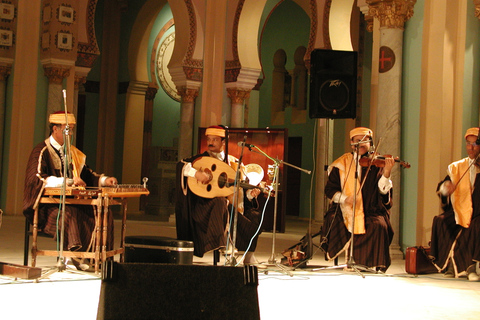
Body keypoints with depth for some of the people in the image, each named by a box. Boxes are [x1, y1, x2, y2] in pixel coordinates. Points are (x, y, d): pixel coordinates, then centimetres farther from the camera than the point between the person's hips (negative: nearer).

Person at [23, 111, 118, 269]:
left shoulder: (73, 152, 17)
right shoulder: (42, 151, -6)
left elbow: (86, 174, 24)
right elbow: (37, 179, -21)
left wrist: (104, 180, 3)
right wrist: (67, 181, -33)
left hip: (71, 201, 7)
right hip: (47, 205, -7)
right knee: (68, 214, -38)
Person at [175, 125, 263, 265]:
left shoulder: (234, 162, 14)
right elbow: (181, 166, -10)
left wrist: (251, 193, -9)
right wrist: (196, 173, -27)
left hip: (229, 206, 4)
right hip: (204, 206, -4)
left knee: (254, 217, -14)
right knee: (220, 203, -36)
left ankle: (248, 257, 1)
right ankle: (225, 247, -37)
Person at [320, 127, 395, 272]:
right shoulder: (343, 163, 6)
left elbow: (383, 190, -9)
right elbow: (329, 189, 4)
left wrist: (386, 173, -27)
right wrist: (344, 198, -15)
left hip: (370, 212, -1)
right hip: (345, 211, 1)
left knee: (379, 226, -29)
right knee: (332, 221, -27)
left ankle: (375, 265, -9)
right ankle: (348, 258, -10)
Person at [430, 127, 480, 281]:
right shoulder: (456, 167, 13)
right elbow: (441, 189, 3)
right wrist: (445, 187, -21)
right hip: (457, 213, 3)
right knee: (440, 221, -23)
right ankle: (452, 264, -13)